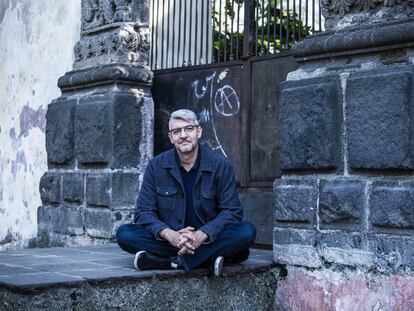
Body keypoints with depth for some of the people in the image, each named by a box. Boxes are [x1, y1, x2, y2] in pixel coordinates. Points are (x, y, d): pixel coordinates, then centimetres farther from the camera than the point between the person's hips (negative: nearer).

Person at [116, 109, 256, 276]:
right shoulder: (156, 166, 0)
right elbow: (144, 212, -4)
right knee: (124, 234, -23)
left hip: (209, 239, -1)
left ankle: (171, 261, -27)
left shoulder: (220, 165, -4)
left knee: (247, 231, -28)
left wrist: (201, 235, -24)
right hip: (169, 241, 1)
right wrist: (170, 235, -24)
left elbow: (232, 211, -7)